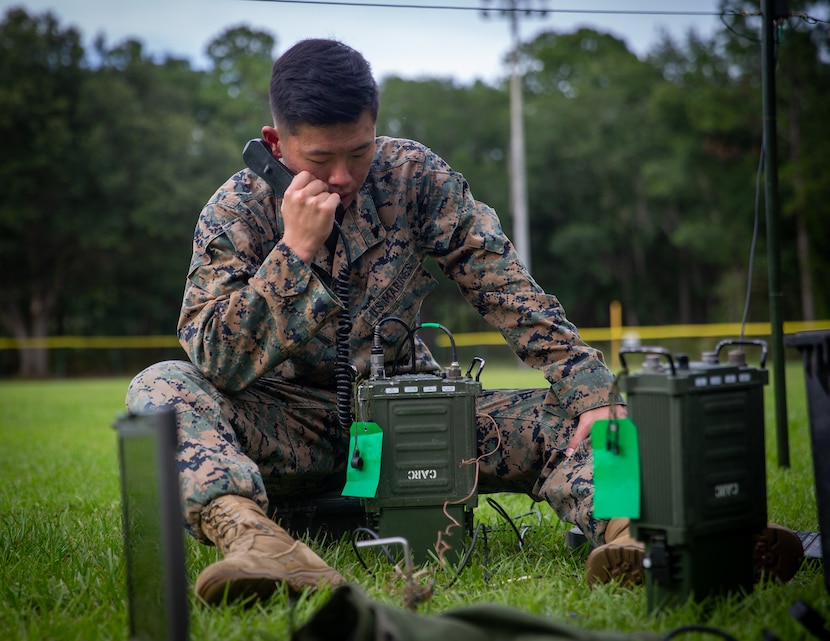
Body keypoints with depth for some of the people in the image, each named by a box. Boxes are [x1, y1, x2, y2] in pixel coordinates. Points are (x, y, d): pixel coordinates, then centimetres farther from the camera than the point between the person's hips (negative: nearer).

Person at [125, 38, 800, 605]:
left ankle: (619, 528, -50)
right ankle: (251, 537, -56)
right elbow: (216, 363, -19)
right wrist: (295, 251, -28)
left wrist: (593, 393, -22)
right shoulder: (235, 213, -10)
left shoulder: (413, 175, -6)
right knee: (163, 385, -30)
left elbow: (507, 287, -11)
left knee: (561, 419, -20)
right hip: (289, 429, -1)